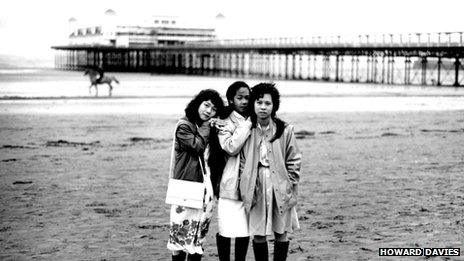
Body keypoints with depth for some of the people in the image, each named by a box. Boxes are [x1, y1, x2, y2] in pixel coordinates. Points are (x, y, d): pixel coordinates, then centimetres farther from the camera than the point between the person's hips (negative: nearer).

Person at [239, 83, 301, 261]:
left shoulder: (285, 130, -4)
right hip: (256, 189, 1)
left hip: (280, 188, -1)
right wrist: (245, 188, -2)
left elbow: (294, 162, 1)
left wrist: (289, 186, -5)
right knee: (258, 235, 5)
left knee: (281, 233, 7)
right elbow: (242, 162, 6)